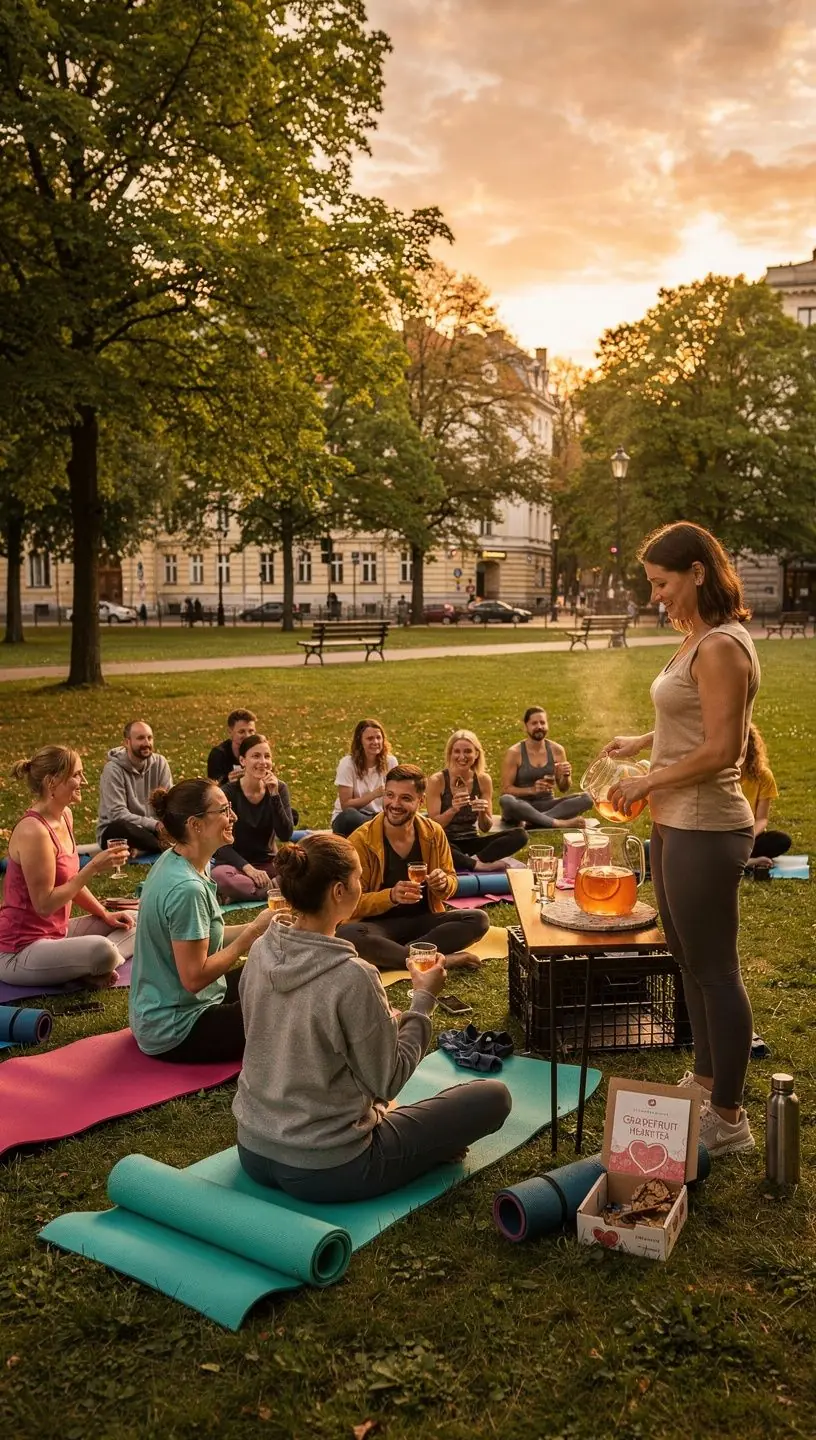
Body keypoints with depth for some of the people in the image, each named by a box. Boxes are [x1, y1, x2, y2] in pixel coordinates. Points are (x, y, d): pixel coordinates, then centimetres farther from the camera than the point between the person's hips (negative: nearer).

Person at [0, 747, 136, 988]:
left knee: (131, 924, 13)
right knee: (101, 949, -35)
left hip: (55, 932, 11)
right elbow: (44, 904, -23)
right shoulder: (33, 831, -24)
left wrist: (105, 915, 8)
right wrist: (93, 868, -23)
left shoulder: (65, 816, 5)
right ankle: (92, 971, -3)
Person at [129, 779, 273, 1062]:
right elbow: (194, 977, -27)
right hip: (174, 1032, -9)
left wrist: (258, 927, -4)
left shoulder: (173, 860, 0)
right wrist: (253, 932, -20)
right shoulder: (186, 889, -29)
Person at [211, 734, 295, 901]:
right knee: (220, 876, -38)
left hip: (268, 863, 3)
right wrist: (248, 868, -26)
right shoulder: (229, 793, -9)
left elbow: (285, 835, -10)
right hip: (236, 863, -3)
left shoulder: (279, 788, 0)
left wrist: (274, 795, -20)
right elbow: (221, 843, -12)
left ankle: (245, 891, -20)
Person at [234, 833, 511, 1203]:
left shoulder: (260, 953, -5)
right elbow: (388, 1081, -15)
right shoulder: (352, 977, -26)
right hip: (325, 1171, -7)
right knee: (493, 1096, 3)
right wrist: (423, 1001, -5)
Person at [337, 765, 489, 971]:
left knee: (478, 919, -21)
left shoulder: (434, 833, -1)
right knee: (346, 935, -37)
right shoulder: (361, 840, -12)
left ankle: (391, 954, -23)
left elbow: (451, 879, 10)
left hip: (424, 921, 4)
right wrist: (391, 896, -30)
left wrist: (444, 883, -14)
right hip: (379, 925, -4)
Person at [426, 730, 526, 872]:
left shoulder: (483, 780, 1)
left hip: (472, 843, 4)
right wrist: (453, 810, -27)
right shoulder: (437, 781, -8)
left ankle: (473, 860, -25)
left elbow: (485, 829, 3)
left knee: (520, 835, -18)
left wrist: (482, 813, -19)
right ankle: (478, 864, -24)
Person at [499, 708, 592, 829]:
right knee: (506, 800, -38)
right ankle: (558, 823, -34)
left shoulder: (557, 750, 3)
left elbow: (563, 789, 10)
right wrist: (532, 789, -24)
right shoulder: (515, 753, -7)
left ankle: (532, 821, -30)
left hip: (547, 804, 4)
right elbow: (505, 789, -9)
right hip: (522, 807, -4)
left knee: (586, 798, -19)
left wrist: (566, 776, -12)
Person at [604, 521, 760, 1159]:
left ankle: (728, 1118, 15)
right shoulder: (698, 641, 11)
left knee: (715, 970, 1)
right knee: (690, 961, 21)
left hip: (706, 830, -10)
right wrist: (643, 742, 11)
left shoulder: (722, 648, -19)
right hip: (678, 824, 10)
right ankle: (706, 1078, 38)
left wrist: (646, 784, -14)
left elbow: (721, 751, -22)